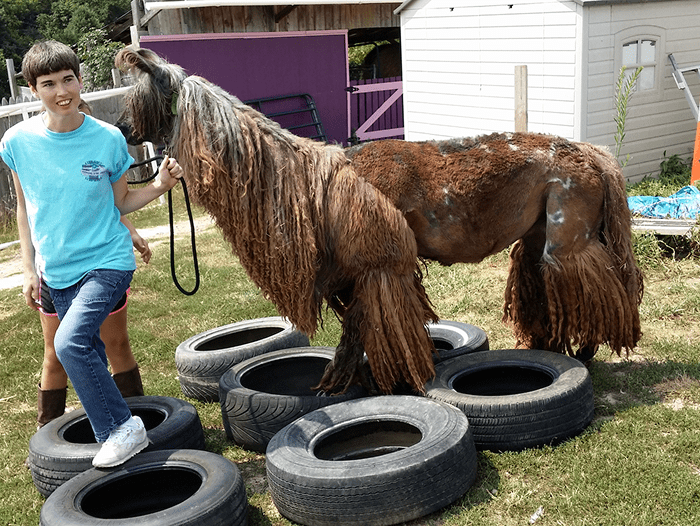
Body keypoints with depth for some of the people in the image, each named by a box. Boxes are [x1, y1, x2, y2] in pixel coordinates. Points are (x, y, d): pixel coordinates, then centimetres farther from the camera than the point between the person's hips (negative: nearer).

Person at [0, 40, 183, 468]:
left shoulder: (108, 138, -9)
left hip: (108, 260, -4)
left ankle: (123, 429, -9)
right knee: (89, 354, 12)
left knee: (71, 342, -23)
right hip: (58, 271, 4)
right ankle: (116, 429, 33)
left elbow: (121, 202, 4)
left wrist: (160, 185, -13)